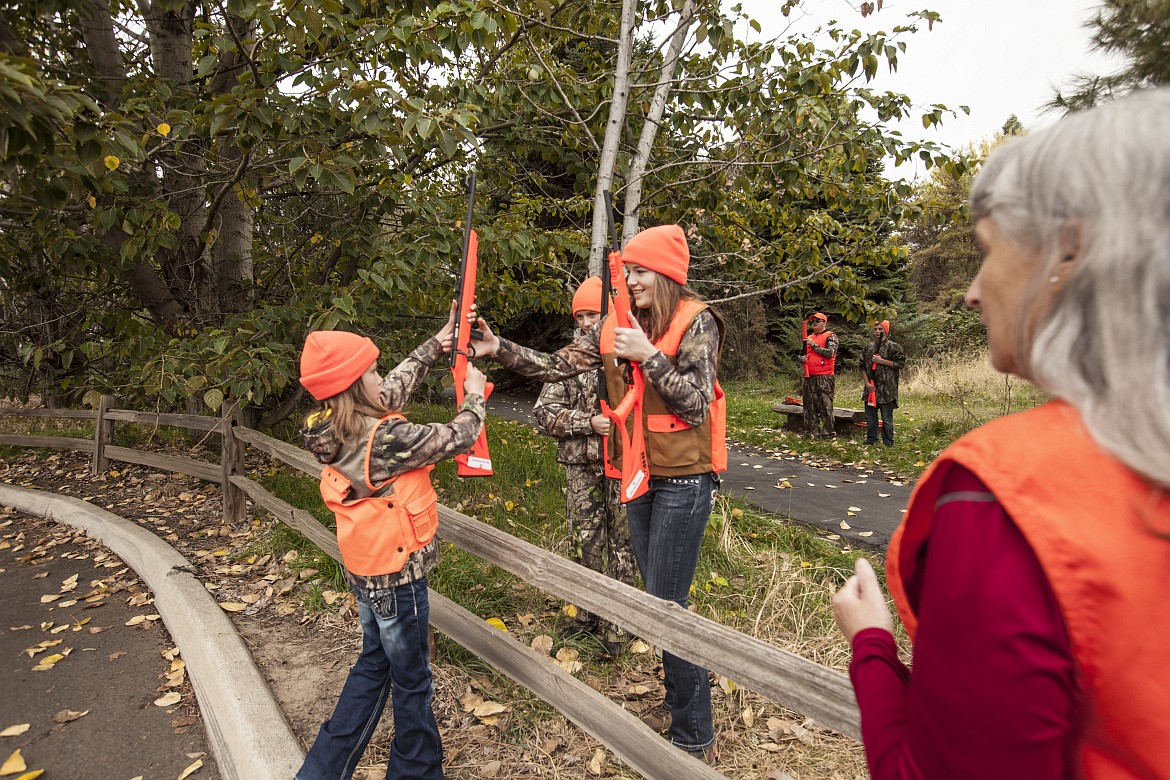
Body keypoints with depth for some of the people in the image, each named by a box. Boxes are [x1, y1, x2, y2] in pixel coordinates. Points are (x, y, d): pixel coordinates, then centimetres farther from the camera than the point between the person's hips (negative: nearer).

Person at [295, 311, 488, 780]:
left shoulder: (336, 429, -4)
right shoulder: (386, 438, -28)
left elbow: (396, 387, 9)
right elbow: (457, 438, -17)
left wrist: (437, 343, 12)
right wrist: (474, 393, 1)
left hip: (365, 568, 8)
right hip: (397, 576, -8)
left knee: (374, 664, 26)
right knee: (412, 682, 12)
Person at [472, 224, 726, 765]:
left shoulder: (696, 322, -11)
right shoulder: (617, 328, 5)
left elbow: (696, 404, -17)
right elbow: (556, 366, 2)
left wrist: (648, 355, -24)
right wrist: (499, 348, -10)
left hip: (683, 479, -6)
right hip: (639, 476, 7)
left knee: (665, 605, -2)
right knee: (657, 596, 17)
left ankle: (695, 739, 16)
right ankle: (682, 700, 38)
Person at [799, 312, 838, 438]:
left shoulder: (830, 336, -1)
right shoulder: (809, 337, 19)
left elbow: (830, 353, -16)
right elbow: (803, 354, 24)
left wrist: (814, 345, -13)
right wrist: (802, 358, 1)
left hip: (824, 378, -7)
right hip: (809, 378, 7)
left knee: (825, 406, -4)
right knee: (810, 406, 9)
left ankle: (827, 433, 2)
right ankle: (812, 431, 17)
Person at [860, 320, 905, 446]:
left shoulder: (893, 346, -2)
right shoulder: (869, 347, 14)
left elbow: (900, 363, -10)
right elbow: (863, 366, 12)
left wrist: (881, 361, -13)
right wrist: (867, 382, 1)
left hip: (886, 389, -5)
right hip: (871, 387, 6)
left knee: (887, 417, -1)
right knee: (870, 416, 11)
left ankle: (888, 442, 8)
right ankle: (871, 440, 22)